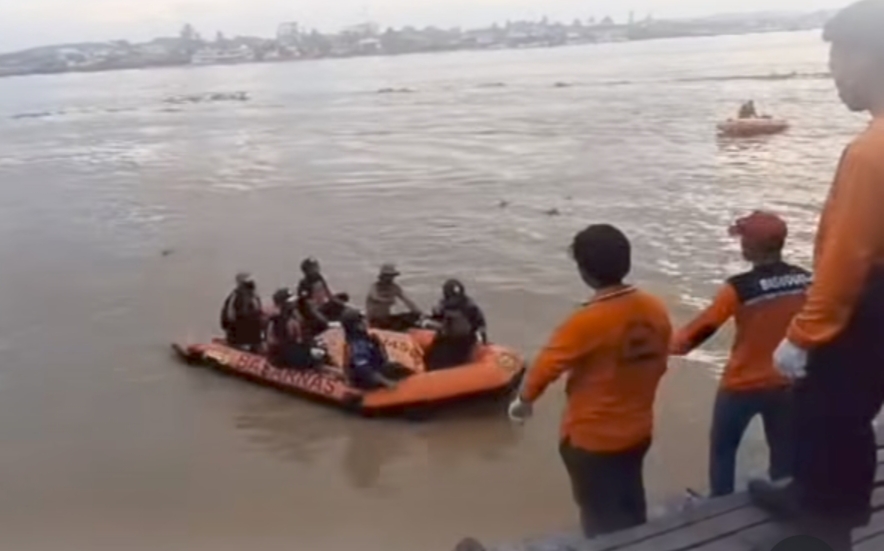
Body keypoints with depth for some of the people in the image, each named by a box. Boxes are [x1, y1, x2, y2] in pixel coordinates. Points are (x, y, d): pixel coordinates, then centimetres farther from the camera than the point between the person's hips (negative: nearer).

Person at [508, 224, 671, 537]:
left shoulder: (587, 321, -26)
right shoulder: (655, 310, -7)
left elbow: (547, 365, -16)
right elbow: (658, 364, 5)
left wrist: (523, 400, 2)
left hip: (592, 438, -6)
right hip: (637, 431, 6)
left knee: (602, 523, 11)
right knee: (630, 511, 25)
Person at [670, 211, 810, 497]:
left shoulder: (740, 288, -22)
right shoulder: (805, 281, -7)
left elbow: (703, 327, -13)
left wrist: (673, 345, 2)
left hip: (742, 385, -4)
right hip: (785, 383, 4)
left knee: (722, 449, 17)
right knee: (784, 450, 20)